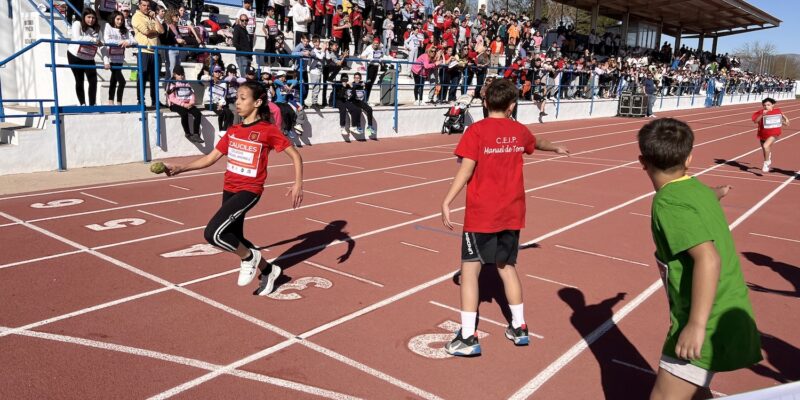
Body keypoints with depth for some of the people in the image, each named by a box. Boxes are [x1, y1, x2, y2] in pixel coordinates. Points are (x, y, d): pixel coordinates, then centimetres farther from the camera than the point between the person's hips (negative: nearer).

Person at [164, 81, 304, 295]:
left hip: (249, 190, -7)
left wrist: (298, 183, -17)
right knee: (235, 241, 14)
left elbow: (295, 155, -5)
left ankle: (250, 257, 7)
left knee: (213, 233, -20)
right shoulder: (233, 131, 8)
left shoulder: (268, 130, -9)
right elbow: (210, 158, 9)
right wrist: (180, 168, -1)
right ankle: (269, 271, 36)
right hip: (229, 189, 7)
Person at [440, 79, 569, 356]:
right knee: (507, 266, 19)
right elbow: (539, 143, 28)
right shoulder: (519, 131, 7)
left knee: (470, 269, 0)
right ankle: (519, 327, 29)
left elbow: (466, 170, -18)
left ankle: (468, 337, 0)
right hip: (512, 212, 5)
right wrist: (557, 148, 50)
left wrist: (446, 202, -16)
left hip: (481, 213, -5)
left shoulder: (476, 130, -10)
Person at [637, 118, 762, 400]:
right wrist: (717, 192, 57)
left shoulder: (668, 202, -20)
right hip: (730, 318, 9)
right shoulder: (700, 189, 7)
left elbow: (708, 258, -30)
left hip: (709, 326, -9)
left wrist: (697, 325, -32)